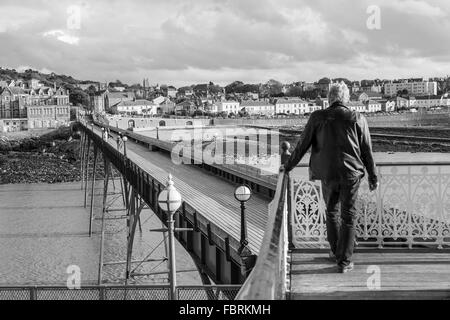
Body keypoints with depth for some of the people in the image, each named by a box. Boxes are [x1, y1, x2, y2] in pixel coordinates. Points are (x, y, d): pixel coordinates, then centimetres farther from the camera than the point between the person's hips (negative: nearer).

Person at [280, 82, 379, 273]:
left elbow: (302, 145, 1)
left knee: (331, 212, 21)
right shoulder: (357, 119, -4)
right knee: (348, 217, 5)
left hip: (327, 173, 1)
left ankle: (335, 252, 31)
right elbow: (367, 151, 0)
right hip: (351, 174, -1)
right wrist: (373, 177, 10)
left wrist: (288, 167, 14)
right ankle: (344, 262, 6)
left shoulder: (318, 117, -4)